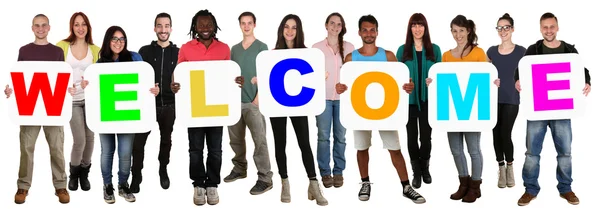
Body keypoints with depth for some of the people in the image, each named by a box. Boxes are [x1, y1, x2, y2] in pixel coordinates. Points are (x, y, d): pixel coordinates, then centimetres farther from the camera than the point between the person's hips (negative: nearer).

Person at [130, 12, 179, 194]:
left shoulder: (178, 53, 2)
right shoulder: (145, 51, 1)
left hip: (169, 105, 1)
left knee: (166, 140, 16)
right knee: (138, 141, -4)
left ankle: (163, 171, 34)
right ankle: (136, 176, 9)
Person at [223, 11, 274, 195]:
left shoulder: (261, 47, 0)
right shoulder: (234, 49, 15)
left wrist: (258, 98, -13)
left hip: (253, 101, -5)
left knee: (259, 141, -8)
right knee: (236, 139, 12)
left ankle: (265, 179, -6)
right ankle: (239, 169, 28)